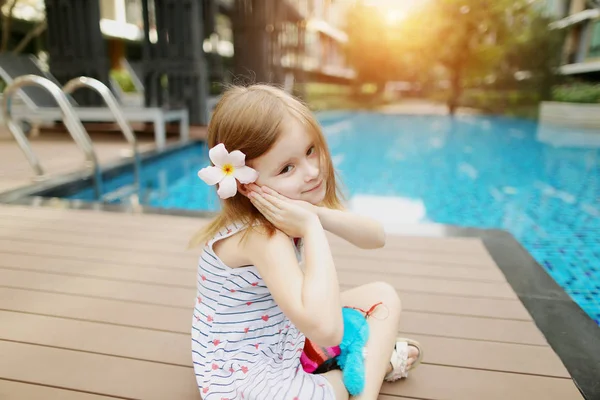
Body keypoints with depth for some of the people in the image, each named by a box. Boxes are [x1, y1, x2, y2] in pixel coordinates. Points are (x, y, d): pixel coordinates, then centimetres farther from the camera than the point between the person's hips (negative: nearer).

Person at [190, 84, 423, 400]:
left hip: (289, 332, 8)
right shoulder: (262, 235, -33)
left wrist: (320, 214, -28)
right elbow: (326, 330, -43)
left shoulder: (298, 204, -7)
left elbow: (377, 237, -9)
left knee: (382, 296, 4)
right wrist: (311, 227, -38)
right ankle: (376, 363, 3)